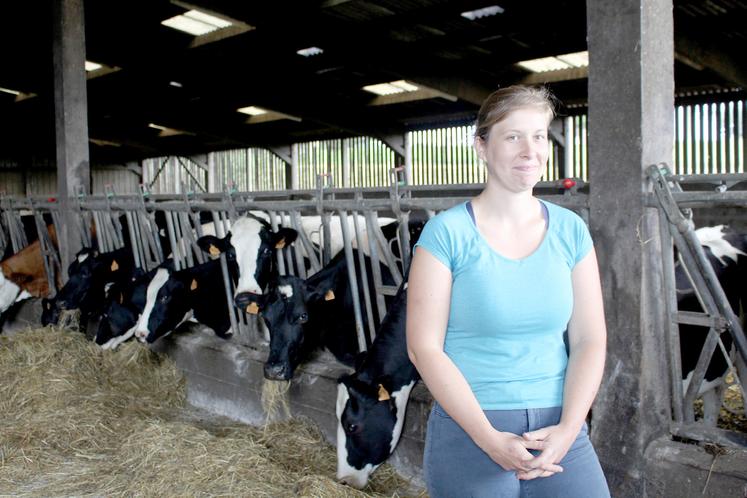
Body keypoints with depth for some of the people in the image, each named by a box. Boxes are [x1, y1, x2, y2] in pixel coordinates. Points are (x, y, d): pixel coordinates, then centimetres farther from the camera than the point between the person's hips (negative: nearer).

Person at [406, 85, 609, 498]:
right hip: (468, 431, -3)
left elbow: (589, 340, 2)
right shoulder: (446, 232, -9)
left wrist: (568, 428, -12)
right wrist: (491, 440, -16)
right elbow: (423, 347, -12)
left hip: (558, 429, 3)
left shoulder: (570, 230, 2)